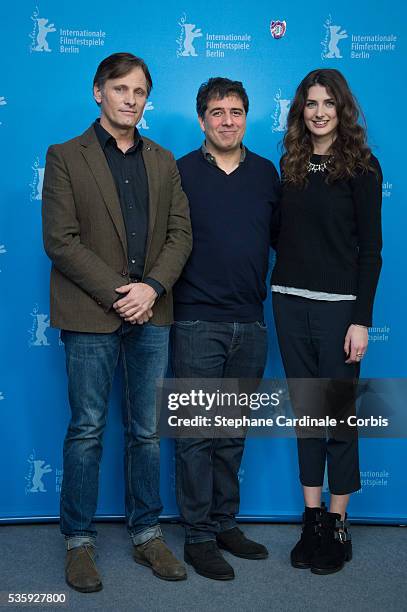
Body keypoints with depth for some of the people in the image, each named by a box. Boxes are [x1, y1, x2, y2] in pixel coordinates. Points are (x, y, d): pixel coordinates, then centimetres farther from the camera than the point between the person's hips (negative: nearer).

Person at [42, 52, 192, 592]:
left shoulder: (163, 161, 13)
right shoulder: (66, 157, 1)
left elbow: (180, 232, 6)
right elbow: (60, 240, -8)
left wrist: (152, 287, -10)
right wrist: (116, 294, -14)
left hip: (151, 314, 4)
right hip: (92, 316, -3)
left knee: (147, 431, 11)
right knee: (87, 431, 4)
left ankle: (146, 534, 25)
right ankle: (79, 542, 19)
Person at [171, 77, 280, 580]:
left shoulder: (266, 172, 9)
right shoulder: (181, 172, -1)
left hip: (250, 325, 4)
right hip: (197, 325, -3)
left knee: (232, 433, 14)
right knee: (196, 433, 2)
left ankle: (225, 524, 28)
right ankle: (198, 536, 15)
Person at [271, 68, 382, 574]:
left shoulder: (361, 166, -3)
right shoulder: (290, 164, 10)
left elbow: (370, 247, -6)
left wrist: (361, 319, -11)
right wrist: (280, 290, 4)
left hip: (338, 304, -4)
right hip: (290, 302, 4)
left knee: (339, 415, 3)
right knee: (306, 413, 10)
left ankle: (337, 527, 17)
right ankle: (312, 520, 21)